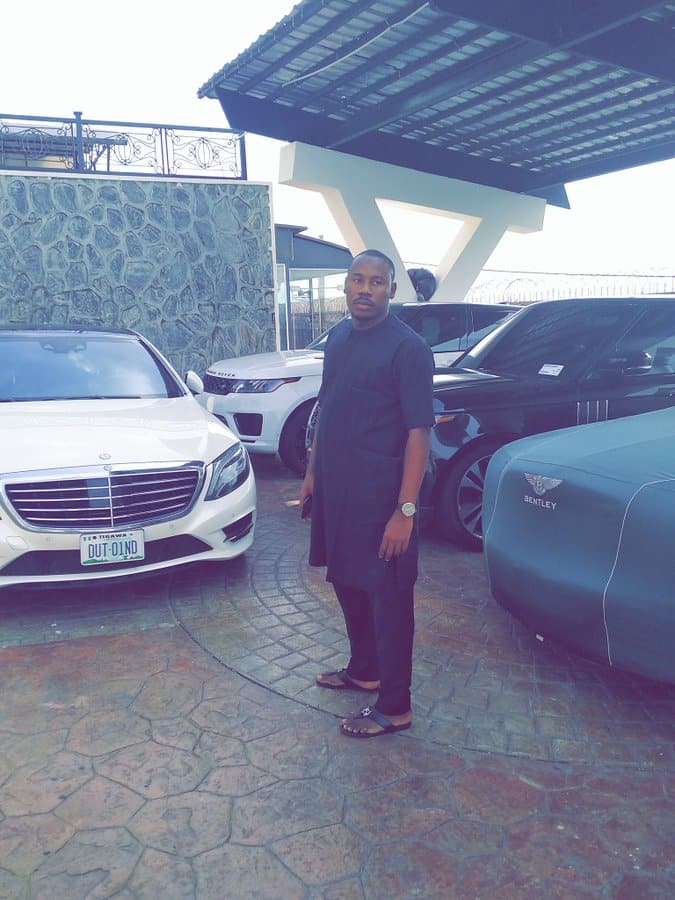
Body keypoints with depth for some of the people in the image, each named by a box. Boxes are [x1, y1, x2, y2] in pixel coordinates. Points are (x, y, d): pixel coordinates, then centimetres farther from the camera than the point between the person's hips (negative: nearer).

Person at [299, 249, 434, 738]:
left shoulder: (407, 348, -14)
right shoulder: (339, 337, 10)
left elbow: (419, 432, -17)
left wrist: (406, 510, -22)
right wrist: (313, 473, 17)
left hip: (380, 496, -8)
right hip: (336, 490, 8)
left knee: (387, 597, 2)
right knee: (347, 583, 19)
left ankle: (394, 708, 15)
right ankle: (363, 670, 39)